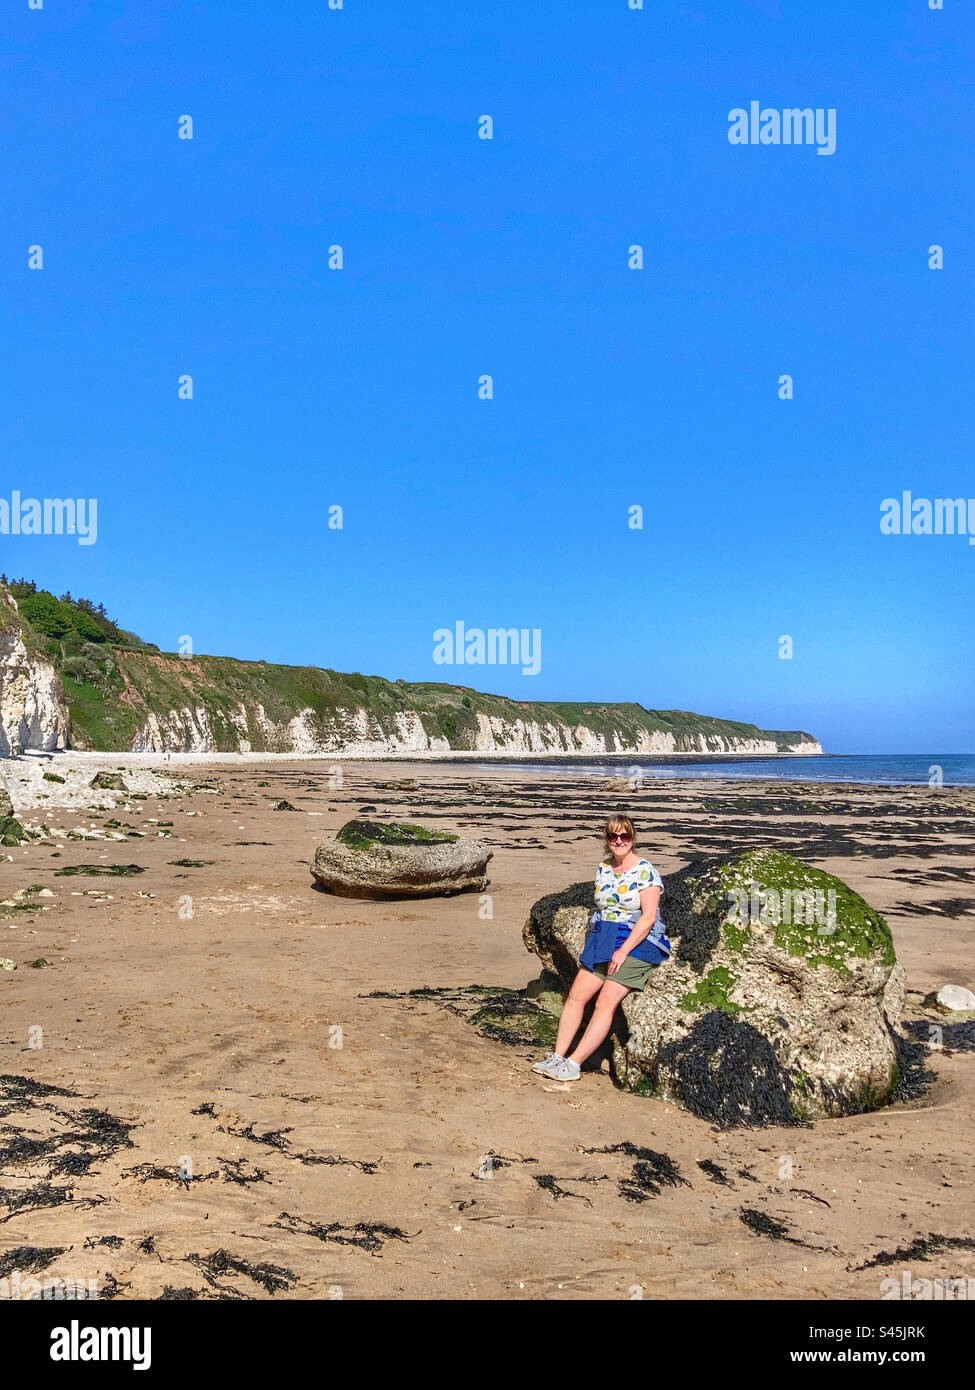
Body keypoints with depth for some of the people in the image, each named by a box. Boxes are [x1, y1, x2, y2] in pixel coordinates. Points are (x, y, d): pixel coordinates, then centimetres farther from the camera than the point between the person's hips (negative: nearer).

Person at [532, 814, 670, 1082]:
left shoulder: (645, 872, -10)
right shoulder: (603, 868, 10)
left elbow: (649, 917, -15)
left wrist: (623, 951, -20)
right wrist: (593, 940, 2)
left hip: (637, 943, -7)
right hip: (602, 939, 7)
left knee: (606, 1002, -15)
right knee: (576, 994, -4)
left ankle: (573, 1064, -14)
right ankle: (557, 1056, 1)